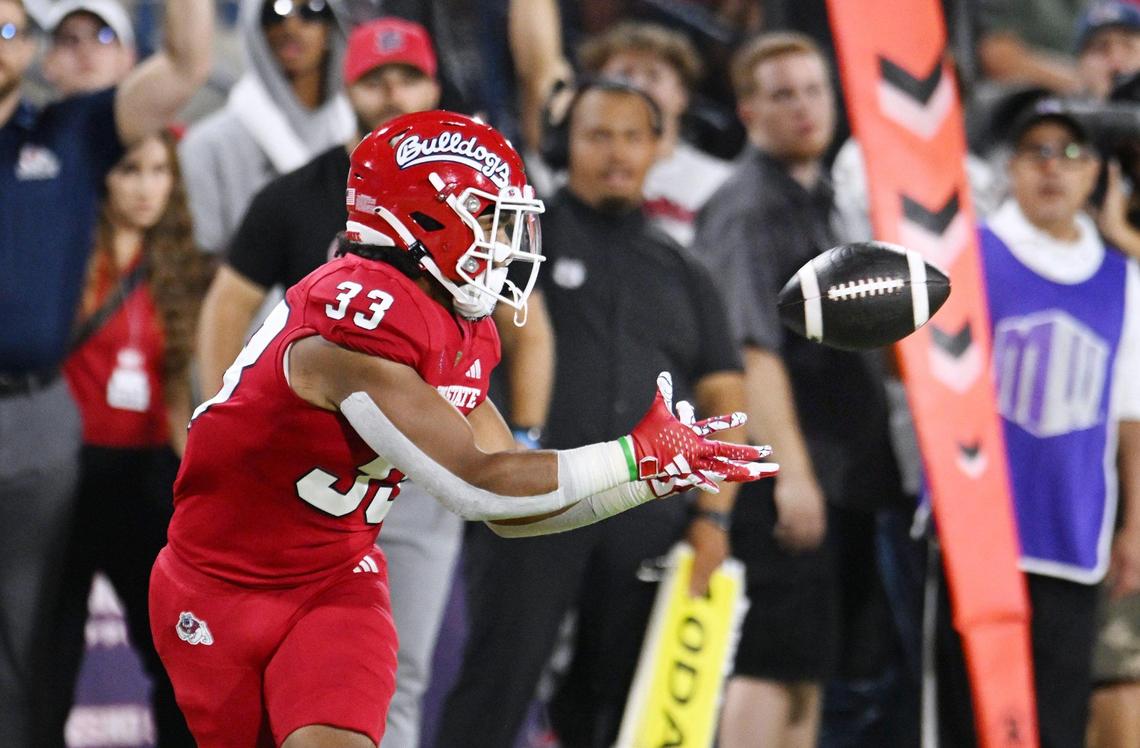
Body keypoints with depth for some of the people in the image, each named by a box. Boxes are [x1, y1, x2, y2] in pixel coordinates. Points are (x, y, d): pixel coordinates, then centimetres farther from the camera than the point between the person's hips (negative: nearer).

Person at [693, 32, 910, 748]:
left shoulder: (828, 199, 19)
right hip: (782, 478, -9)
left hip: (846, 472, 9)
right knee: (773, 663, -11)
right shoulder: (747, 207, -9)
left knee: (812, 671, 9)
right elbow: (751, 350, -17)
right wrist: (792, 469, -24)